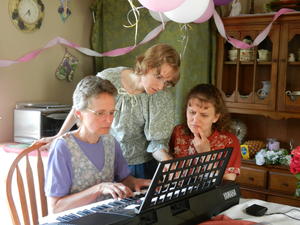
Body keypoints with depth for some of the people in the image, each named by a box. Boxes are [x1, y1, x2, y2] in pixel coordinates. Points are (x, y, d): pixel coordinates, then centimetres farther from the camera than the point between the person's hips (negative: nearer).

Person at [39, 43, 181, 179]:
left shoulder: (164, 98, -18)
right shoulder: (108, 79, -19)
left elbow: (158, 141, -15)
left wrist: (166, 160, -36)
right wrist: (58, 137, 5)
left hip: (140, 166, 0)